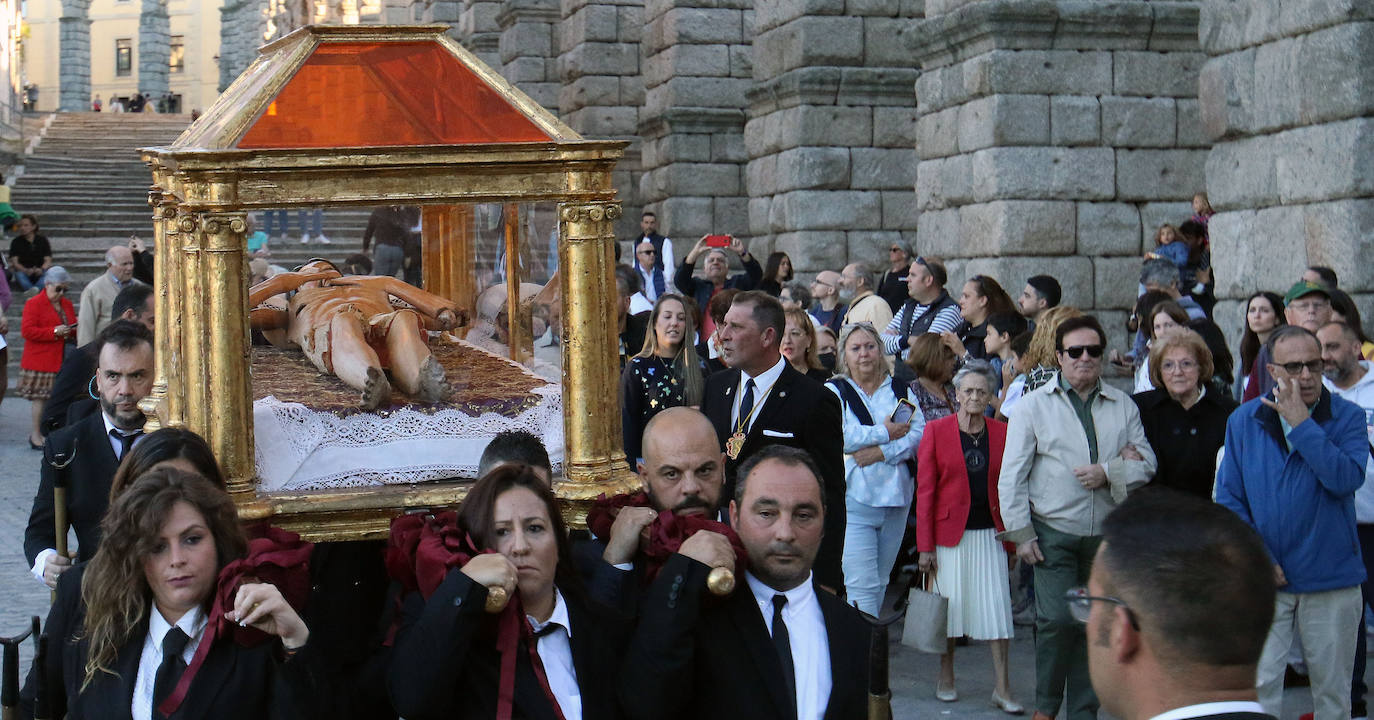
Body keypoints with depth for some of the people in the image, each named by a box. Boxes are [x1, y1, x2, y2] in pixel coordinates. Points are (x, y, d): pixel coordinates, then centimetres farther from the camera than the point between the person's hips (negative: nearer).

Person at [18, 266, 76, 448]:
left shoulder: (67, 304, 17)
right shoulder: (34, 303, -3)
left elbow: (73, 327, 28)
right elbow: (27, 331, -12)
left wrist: (73, 330, 2)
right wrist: (54, 332, -17)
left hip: (63, 360, 6)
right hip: (40, 360, -6)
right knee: (40, 397, -6)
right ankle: (35, 435, 1)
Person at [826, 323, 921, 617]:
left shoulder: (899, 390, 13)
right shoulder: (834, 391, 4)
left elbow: (919, 435, 1)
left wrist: (881, 452, -13)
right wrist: (885, 433, -9)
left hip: (896, 496, 4)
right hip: (853, 498, -4)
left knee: (880, 582, 10)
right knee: (861, 585, -12)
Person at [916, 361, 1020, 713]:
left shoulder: (1002, 433, 4)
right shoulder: (937, 431, -2)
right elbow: (925, 490, -3)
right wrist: (925, 545, -6)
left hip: (990, 534, 2)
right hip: (950, 534, -1)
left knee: (998, 607, -2)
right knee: (950, 604, 5)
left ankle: (1002, 688, 4)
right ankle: (946, 679, 22)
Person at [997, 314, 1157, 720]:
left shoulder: (1123, 406, 10)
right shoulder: (1034, 406, 1)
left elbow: (1147, 462, 6)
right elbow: (1011, 477, 0)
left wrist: (1109, 472, -13)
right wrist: (1021, 533, -6)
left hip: (1107, 534, 3)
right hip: (1053, 533, -3)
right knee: (1058, 620, -13)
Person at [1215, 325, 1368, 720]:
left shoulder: (1347, 417, -3)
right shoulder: (1244, 421, 2)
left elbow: (1346, 478, -21)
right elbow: (1228, 496, 3)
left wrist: (1301, 423, -21)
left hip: (1331, 578, 0)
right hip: (1265, 582, 0)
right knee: (1259, 685, -4)